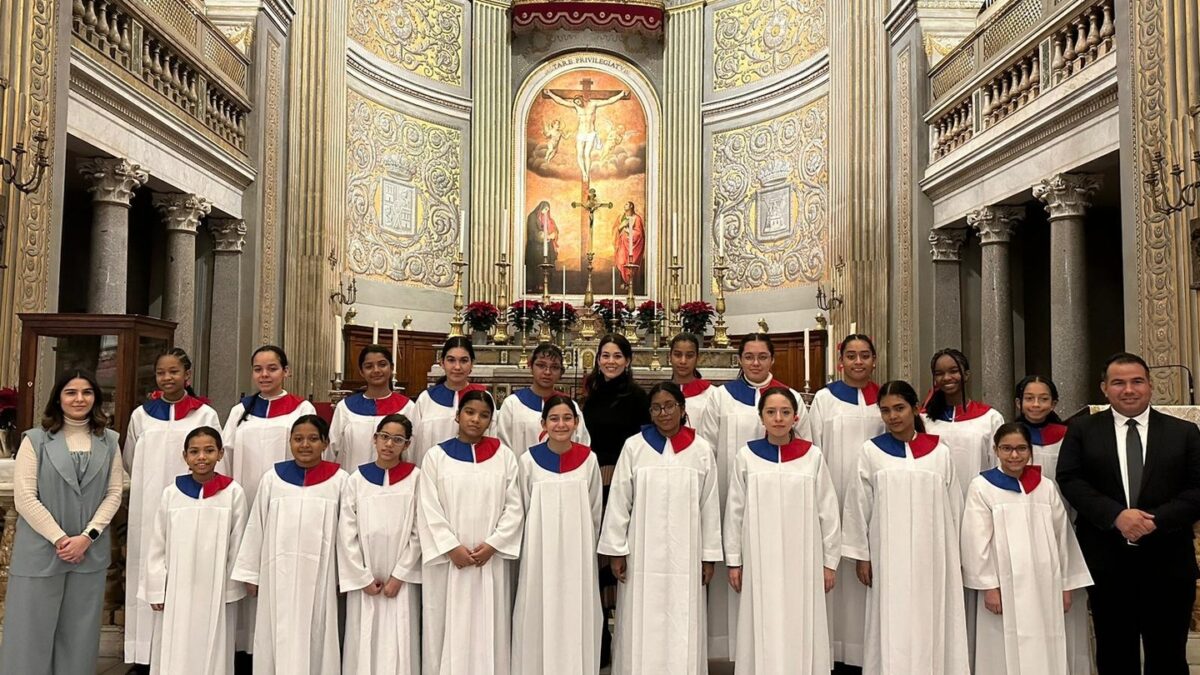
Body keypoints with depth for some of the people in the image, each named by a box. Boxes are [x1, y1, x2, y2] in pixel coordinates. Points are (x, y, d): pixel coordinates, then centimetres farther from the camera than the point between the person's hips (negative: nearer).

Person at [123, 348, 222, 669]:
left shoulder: (206, 415, 1)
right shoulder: (141, 415, 8)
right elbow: (129, 464, 19)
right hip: (147, 511, 2)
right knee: (148, 579, 2)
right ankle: (148, 651, 10)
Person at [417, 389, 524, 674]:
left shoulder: (504, 456, 4)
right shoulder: (436, 456, 1)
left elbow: (513, 507, 1)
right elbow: (428, 509, -3)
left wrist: (492, 544, -9)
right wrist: (451, 547, -11)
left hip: (491, 559, 1)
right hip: (447, 559, -1)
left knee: (488, 627, 4)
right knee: (446, 626, 4)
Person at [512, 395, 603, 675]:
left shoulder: (588, 460, 0)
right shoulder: (528, 461, -4)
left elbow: (594, 513, 8)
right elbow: (520, 511, 3)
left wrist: (584, 548, 10)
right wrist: (538, 543, 4)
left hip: (578, 555, 1)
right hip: (540, 554, -1)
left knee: (576, 620, 5)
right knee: (539, 620, 2)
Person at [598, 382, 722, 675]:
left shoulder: (701, 450, 3)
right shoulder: (634, 447, 0)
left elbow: (709, 506, 5)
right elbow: (619, 502, 1)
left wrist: (709, 556, 4)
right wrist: (616, 551, -2)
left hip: (685, 557, 1)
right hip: (642, 555, 0)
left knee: (682, 630, 3)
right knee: (641, 630, 4)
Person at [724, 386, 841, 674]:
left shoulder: (813, 456, -1)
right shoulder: (746, 456, 0)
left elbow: (828, 511, 3)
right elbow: (735, 511, 4)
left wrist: (830, 561, 3)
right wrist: (734, 561, 4)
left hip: (803, 560, 0)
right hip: (760, 561, 0)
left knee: (802, 629, 4)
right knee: (763, 632, 4)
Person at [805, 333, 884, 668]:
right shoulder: (825, 398, 3)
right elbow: (814, 451, 1)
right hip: (836, 496, -2)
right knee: (838, 568, -2)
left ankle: (869, 646, 15)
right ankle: (836, 645, 7)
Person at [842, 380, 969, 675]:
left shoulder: (940, 452, 4)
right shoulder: (871, 452, 1)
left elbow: (954, 507, 8)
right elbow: (858, 506, 2)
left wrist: (955, 558, 8)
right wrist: (861, 555, 1)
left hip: (932, 556, 1)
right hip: (889, 556, -1)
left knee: (932, 626, 3)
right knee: (893, 629, 0)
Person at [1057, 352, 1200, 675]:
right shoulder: (1082, 430, 4)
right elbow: (1069, 480, -4)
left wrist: (1156, 519, -16)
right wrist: (1116, 515, -18)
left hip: (1168, 565, 1)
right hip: (1107, 564, 0)